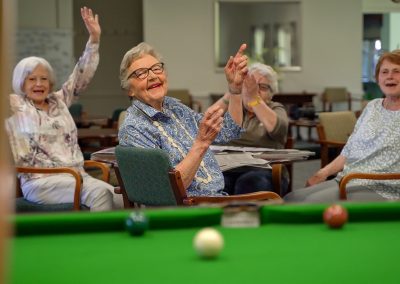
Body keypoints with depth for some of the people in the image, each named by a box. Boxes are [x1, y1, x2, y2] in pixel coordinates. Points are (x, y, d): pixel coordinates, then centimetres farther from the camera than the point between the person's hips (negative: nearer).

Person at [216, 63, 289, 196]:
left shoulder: (275, 110, 15)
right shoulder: (230, 106, 19)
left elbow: (276, 129, -10)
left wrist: (254, 97, -20)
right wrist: (231, 92, -18)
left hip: (263, 172, 0)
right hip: (226, 169, 1)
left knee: (250, 182, -35)